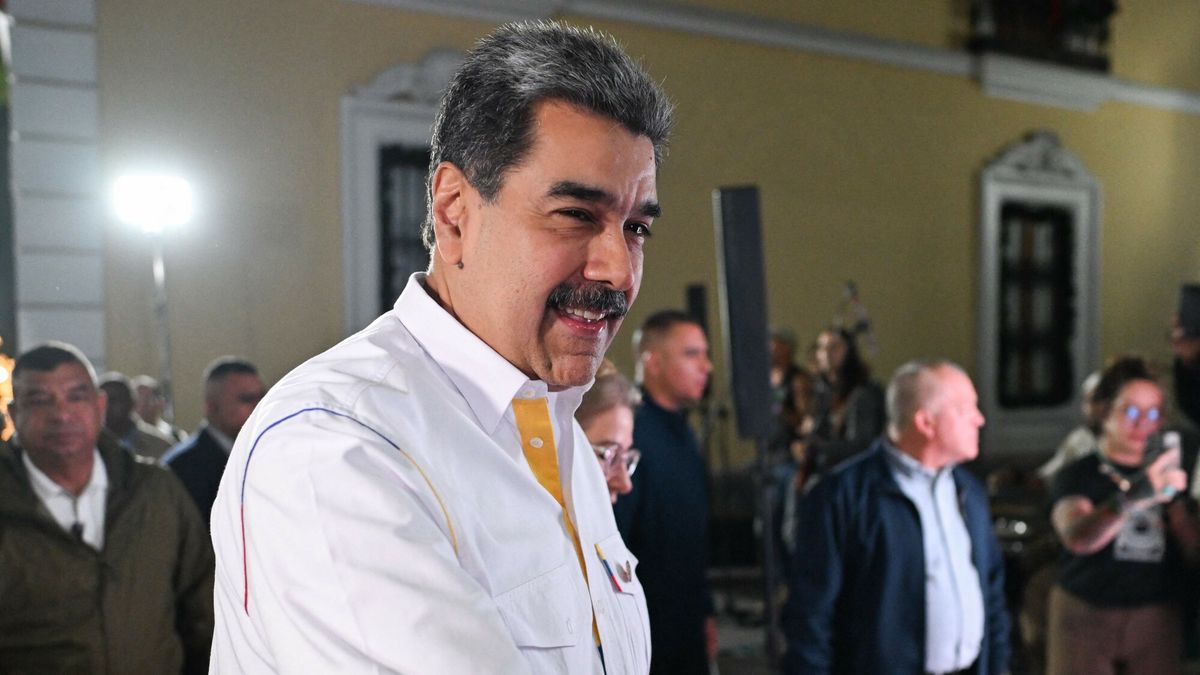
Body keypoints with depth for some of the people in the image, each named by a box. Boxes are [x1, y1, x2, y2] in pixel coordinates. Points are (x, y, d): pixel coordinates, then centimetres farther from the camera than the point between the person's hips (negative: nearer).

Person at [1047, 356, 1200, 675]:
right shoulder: (1078, 475, -4)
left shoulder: (1164, 475, 11)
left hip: (1157, 618, 4)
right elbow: (1076, 537, -24)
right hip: (1087, 614, -3)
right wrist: (1131, 496, -41)